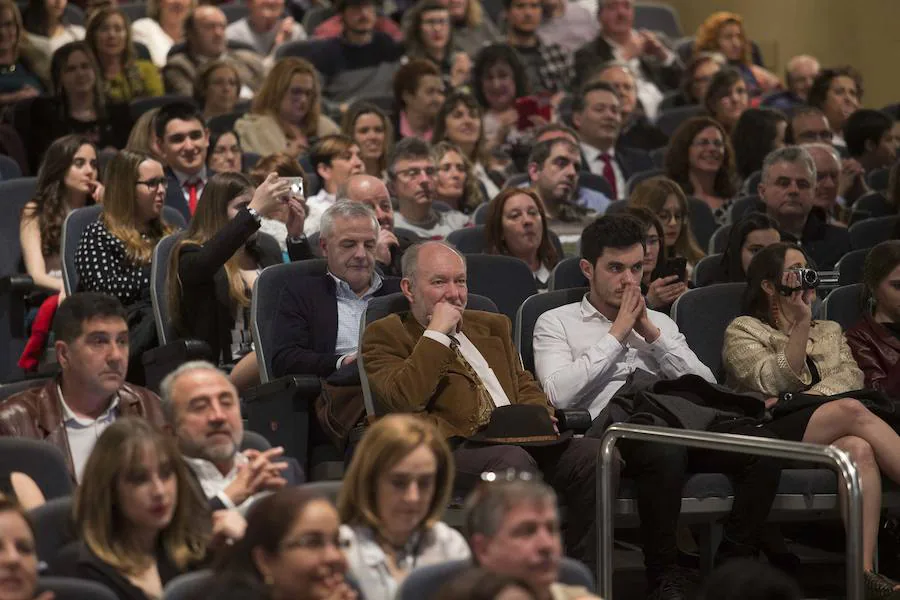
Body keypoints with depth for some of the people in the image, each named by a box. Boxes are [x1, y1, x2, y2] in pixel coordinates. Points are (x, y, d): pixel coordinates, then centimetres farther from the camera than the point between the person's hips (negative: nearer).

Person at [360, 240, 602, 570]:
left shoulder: (492, 326, 31)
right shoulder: (386, 335, 10)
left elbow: (525, 386, 28)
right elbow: (405, 399, -7)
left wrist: (540, 418, 5)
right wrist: (437, 333, -4)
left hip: (519, 438, 6)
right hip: (452, 446, -6)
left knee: (594, 455, -22)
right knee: (514, 462, -39)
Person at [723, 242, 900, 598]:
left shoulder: (830, 331, 31)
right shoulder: (743, 331, 17)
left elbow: (852, 377, 9)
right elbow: (775, 382, -2)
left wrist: (800, 399, -8)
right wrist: (801, 324, -9)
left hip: (832, 435, 4)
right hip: (774, 436, -4)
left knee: (859, 449, -36)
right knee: (851, 411, -34)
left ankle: (864, 569, -50)